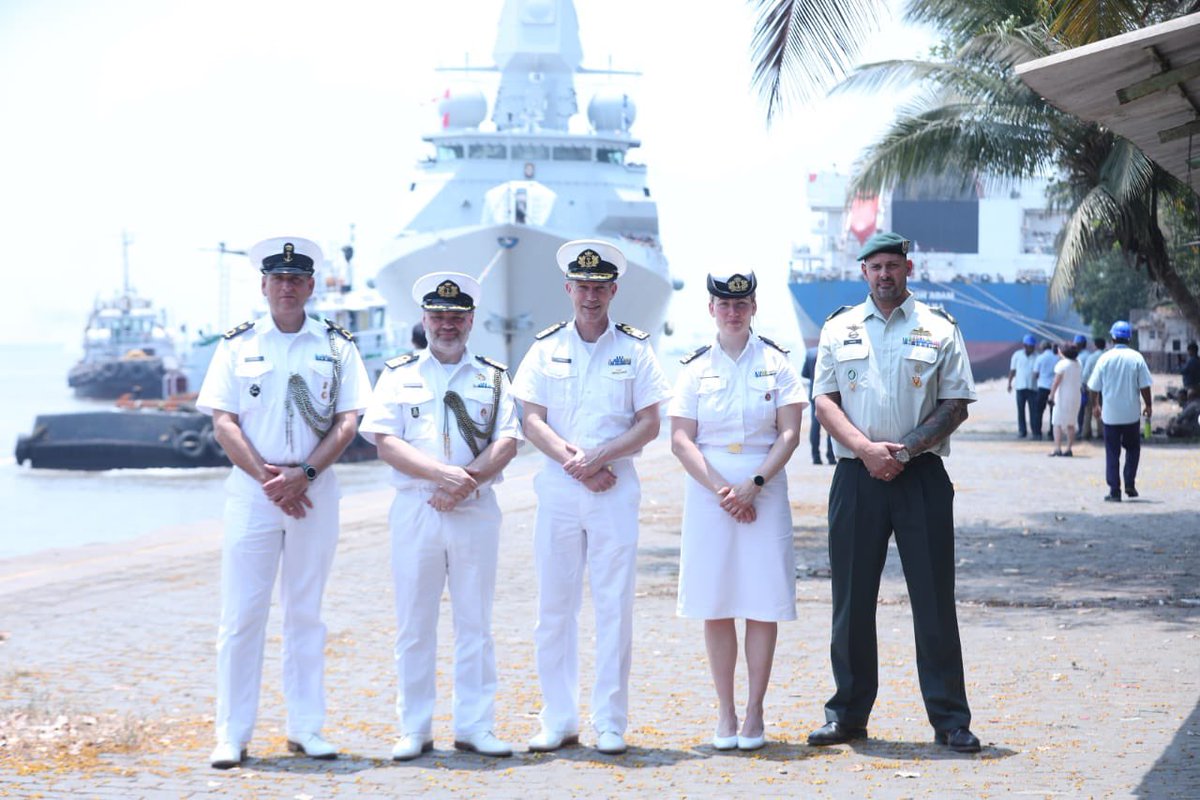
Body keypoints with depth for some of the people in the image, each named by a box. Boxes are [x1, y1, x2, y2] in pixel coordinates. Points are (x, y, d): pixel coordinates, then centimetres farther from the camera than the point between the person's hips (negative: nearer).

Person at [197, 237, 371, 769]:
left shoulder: (336, 346, 8)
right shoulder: (238, 345, 6)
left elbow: (347, 421, 1)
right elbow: (223, 423, 0)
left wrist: (303, 474, -12)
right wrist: (266, 478, -11)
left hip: (315, 490, 1)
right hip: (251, 487, -1)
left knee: (306, 613, 7)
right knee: (241, 614, -4)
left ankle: (306, 728, 11)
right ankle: (232, 735, -1)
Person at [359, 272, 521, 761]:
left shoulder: (493, 377, 11)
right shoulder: (398, 375, 9)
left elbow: (507, 443, 1)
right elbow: (386, 443, -2)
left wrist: (467, 481, -15)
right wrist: (440, 473, -16)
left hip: (476, 512, 1)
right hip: (414, 510, -1)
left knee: (475, 623, 3)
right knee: (414, 624, 1)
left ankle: (474, 726, 8)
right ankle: (415, 729, 6)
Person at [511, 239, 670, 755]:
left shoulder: (634, 349, 5)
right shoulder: (546, 348, 9)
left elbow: (649, 425, 0)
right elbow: (533, 422, 3)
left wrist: (598, 456, -12)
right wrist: (573, 460, -12)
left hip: (615, 490, -1)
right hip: (557, 488, 1)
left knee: (614, 607, -2)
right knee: (554, 607, 2)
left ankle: (610, 723, 3)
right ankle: (558, 721, 9)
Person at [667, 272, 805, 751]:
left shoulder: (776, 362, 4)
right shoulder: (695, 368, 6)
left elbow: (789, 433, -1)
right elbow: (681, 440, 1)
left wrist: (753, 485, -12)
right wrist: (719, 488, -11)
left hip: (765, 490, -1)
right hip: (708, 491, 1)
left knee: (764, 603, -2)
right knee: (715, 605, 1)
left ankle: (754, 712, 5)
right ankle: (725, 713, 8)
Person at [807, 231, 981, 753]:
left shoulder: (939, 330, 7)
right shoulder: (838, 329, 11)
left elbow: (956, 404, 2)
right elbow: (824, 401, 5)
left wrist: (906, 450, -11)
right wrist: (866, 448, -11)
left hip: (921, 475, -1)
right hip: (856, 476, 1)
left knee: (934, 597, -2)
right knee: (852, 598, 4)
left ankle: (950, 719, 3)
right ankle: (848, 714, 14)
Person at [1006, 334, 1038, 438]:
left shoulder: (1036, 357, 5)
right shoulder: (1017, 355, 7)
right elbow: (1012, 370, 10)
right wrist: (1009, 383, 6)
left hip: (1033, 387, -1)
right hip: (1021, 387, 1)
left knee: (1034, 410, -4)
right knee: (1021, 410, 4)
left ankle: (1036, 432, -2)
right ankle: (1021, 431, 11)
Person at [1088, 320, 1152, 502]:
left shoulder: (1105, 358, -5)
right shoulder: (1136, 358, -6)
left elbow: (1095, 387, 2)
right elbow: (1144, 386, -4)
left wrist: (1097, 405, 18)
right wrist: (1148, 406, 9)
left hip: (1110, 414, 0)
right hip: (1131, 413, 0)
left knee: (1112, 452, 5)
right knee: (1133, 447, 18)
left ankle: (1114, 491, 2)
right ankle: (1130, 484, 6)